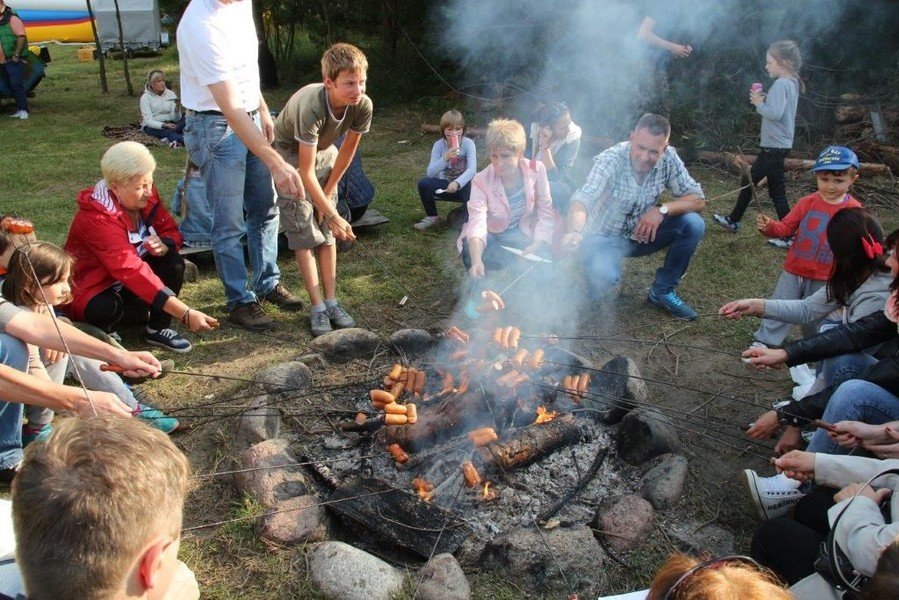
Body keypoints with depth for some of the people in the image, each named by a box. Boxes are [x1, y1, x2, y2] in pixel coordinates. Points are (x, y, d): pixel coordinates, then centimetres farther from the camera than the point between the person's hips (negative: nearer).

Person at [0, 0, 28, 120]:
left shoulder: (12, 19, -8)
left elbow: (21, 36, -16)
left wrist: (16, 55, -19)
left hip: (14, 60, -8)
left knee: (16, 85, -10)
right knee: (12, 86, 8)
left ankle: (23, 110, -7)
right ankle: (19, 109, 13)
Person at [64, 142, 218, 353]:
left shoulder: (146, 197, -12)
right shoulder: (96, 218, -32)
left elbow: (170, 231, 0)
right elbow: (131, 270, -41)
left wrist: (164, 245, -29)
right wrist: (186, 313, -48)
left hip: (125, 284, 6)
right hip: (92, 288, -6)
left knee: (173, 262, -19)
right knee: (106, 308, -38)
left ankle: (158, 328, -6)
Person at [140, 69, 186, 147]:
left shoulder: (170, 94, 2)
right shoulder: (145, 97, -6)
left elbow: (176, 119, -7)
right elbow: (148, 121, -17)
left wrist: (177, 108, -28)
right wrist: (164, 125, -34)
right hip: (153, 126, -4)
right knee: (165, 131, -38)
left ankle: (169, 139, -45)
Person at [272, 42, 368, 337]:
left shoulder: (363, 106, -24)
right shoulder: (311, 107, -39)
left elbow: (347, 150, -5)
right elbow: (306, 172, -34)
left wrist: (328, 192, -1)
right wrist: (333, 215, -32)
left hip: (323, 153, 5)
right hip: (290, 155, -4)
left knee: (327, 234, 1)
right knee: (304, 232, -9)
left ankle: (331, 301, 7)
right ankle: (318, 307, -3)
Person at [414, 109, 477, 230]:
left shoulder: (468, 144, -15)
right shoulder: (439, 145, -10)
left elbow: (472, 169, -29)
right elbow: (430, 173, -19)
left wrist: (457, 183, -47)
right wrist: (445, 158, -34)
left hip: (463, 185, -2)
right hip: (445, 185, 3)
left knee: (471, 187, -36)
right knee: (423, 183, -23)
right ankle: (432, 217, 1)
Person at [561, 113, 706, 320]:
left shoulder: (669, 159, -12)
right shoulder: (610, 160, -25)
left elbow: (698, 200, -9)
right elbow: (582, 199, -39)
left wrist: (663, 209, -29)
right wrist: (575, 232, -61)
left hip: (642, 233, 5)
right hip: (605, 236, -4)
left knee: (694, 225, -17)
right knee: (604, 276, -34)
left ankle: (662, 291, 1)